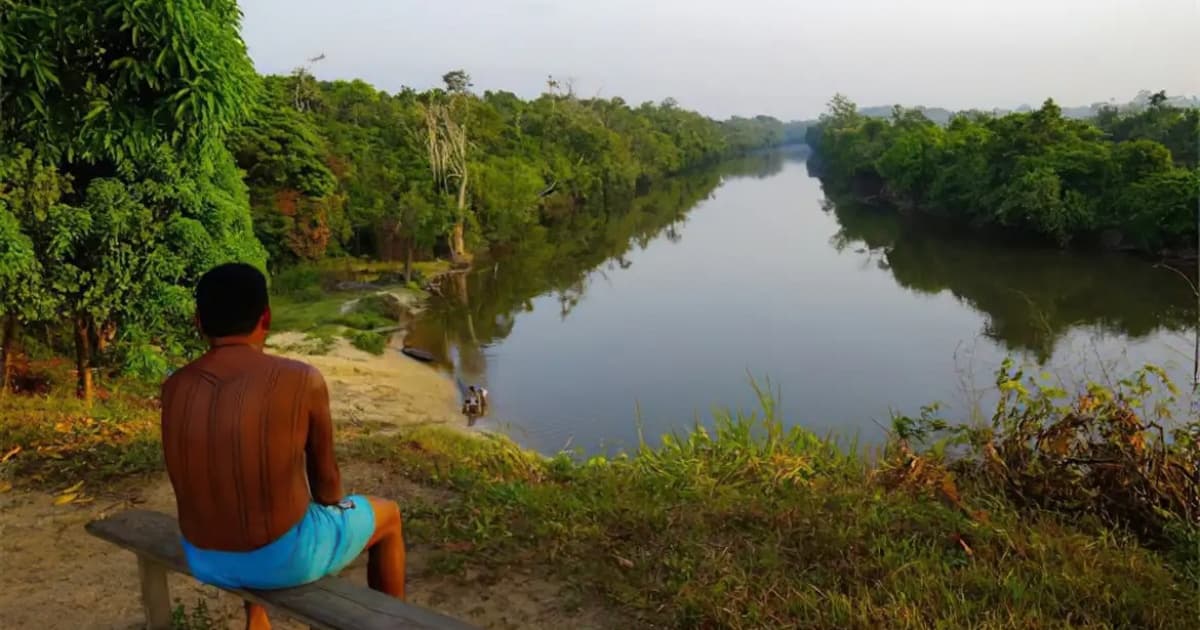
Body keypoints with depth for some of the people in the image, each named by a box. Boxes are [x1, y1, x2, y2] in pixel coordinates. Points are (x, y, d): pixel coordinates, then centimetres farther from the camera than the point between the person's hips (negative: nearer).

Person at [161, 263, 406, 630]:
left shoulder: (173, 387, -3)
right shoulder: (302, 381, -18)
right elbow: (326, 478, -5)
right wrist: (334, 506, 18)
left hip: (205, 559, 5)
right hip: (284, 557, -5)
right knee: (386, 516, 22)